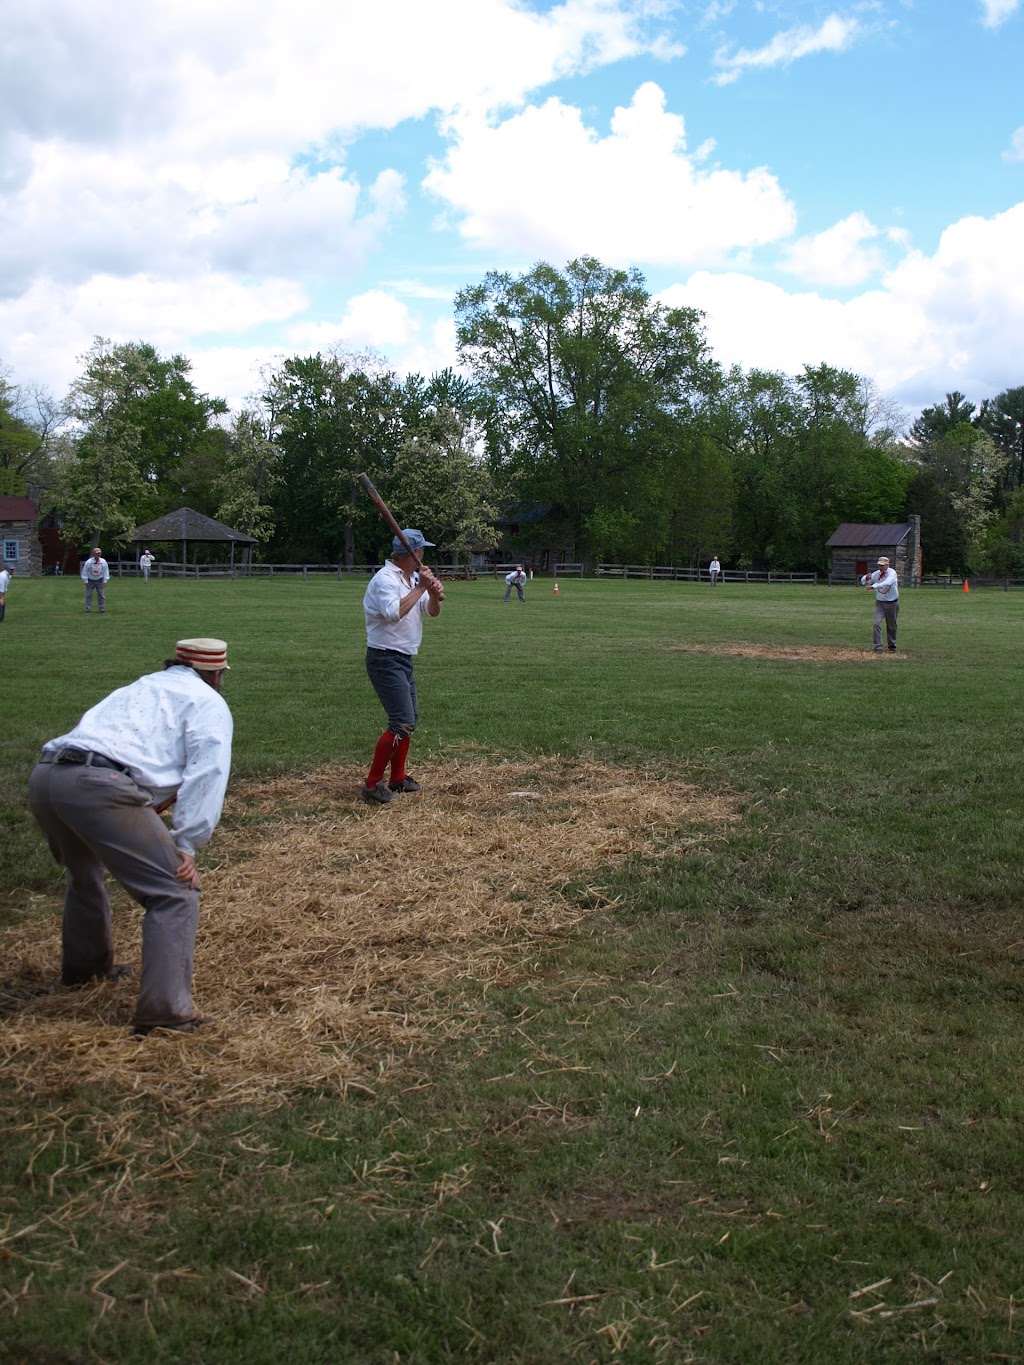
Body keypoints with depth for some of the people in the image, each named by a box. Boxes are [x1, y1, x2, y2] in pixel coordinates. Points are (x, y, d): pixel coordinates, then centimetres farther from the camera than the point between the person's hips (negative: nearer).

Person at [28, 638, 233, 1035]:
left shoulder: (140, 687, 35)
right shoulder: (207, 702, 14)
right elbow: (206, 775, 0)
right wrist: (186, 845, -2)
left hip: (43, 776, 8)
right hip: (98, 787, -8)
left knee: (84, 874, 34)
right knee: (175, 893, -2)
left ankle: (85, 965, 52)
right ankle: (164, 1010, -8)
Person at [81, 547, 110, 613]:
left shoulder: (103, 562, -9)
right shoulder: (88, 562, -16)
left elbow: (106, 571, -2)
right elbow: (84, 572, -8)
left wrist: (105, 581, -6)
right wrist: (86, 581, -9)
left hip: (100, 581, 1)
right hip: (90, 581, -1)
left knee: (102, 595, 0)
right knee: (88, 595, 0)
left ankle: (102, 609, 5)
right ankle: (88, 609, 5)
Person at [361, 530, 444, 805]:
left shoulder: (414, 578, 11)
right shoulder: (385, 578, -17)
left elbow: (433, 612, 8)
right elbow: (394, 613, -32)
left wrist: (434, 594, -13)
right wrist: (420, 588, -24)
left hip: (404, 659, 10)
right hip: (385, 660, -10)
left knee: (409, 719, 16)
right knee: (402, 723, -15)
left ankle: (397, 778, 28)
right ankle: (373, 784, -9)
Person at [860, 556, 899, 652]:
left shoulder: (892, 573, -15)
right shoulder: (876, 574, 0)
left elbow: (887, 583, -35)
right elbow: (863, 581, 2)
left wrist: (873, 586, -47)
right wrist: (867, 577, -22)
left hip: (892, 603, -3)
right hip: (880, 603, 3)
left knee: (891, 626, 9)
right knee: (877, 623, -13)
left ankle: (892, 646, 27)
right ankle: (878, 647, -12)